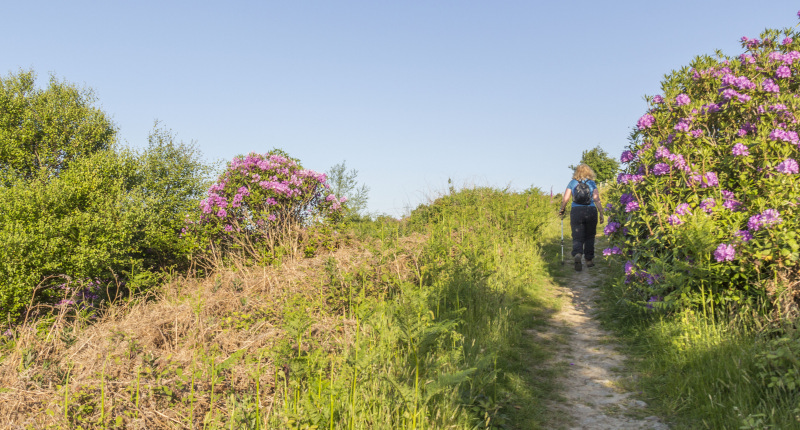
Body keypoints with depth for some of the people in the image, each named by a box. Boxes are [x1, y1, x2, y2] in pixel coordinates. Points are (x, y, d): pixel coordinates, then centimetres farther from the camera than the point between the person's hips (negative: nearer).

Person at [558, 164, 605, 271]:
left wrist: (561, 211, 15)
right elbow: (597, 200, -1)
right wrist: (601, 214, 0)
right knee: (589, 237, 14)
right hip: (591, 211, 0)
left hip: (576, 211, 0)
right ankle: (589, 260, 16)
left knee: (577, 237, 1)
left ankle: (577, 254, -26)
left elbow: (565, 199, 1)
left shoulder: (572, 183, 7)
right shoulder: (592, 183, 6)